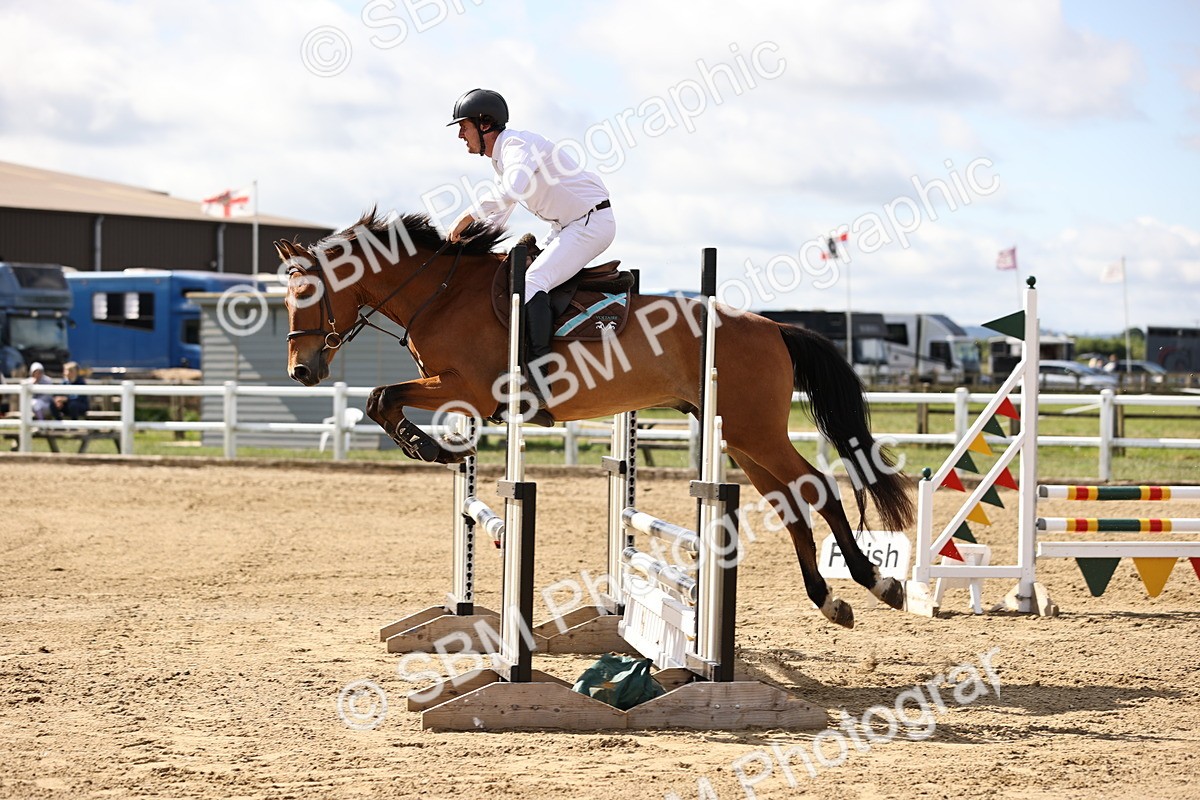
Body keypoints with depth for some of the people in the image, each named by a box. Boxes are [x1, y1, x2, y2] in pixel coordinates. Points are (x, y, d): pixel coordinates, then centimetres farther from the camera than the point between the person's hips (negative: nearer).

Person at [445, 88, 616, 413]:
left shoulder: (518, 144, -18)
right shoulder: (501, 157, 14)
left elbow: (512, 190, -39)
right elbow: (498, 217, 21)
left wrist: (469, 215, -33)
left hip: (593, 221, -11)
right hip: (566, 226, 11)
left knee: (531, 283, -24)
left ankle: (538, 371, -30)